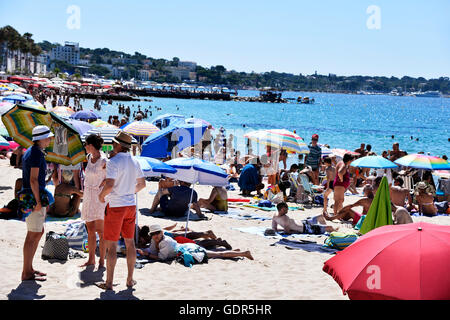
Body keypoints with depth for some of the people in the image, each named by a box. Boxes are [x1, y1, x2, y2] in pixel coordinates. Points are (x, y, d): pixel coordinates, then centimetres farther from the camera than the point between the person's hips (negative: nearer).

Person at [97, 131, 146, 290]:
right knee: (130, 242, 13)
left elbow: (109, 185, -26)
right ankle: (130, 279, 18)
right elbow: (142, 184, 15)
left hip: (115, 206, -7)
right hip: (131, 205, 7)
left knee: (111, 245, 0)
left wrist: (102, 195, -7)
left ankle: (109, 282, 3)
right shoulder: (134, 162, 6)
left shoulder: (113, 162, -17)